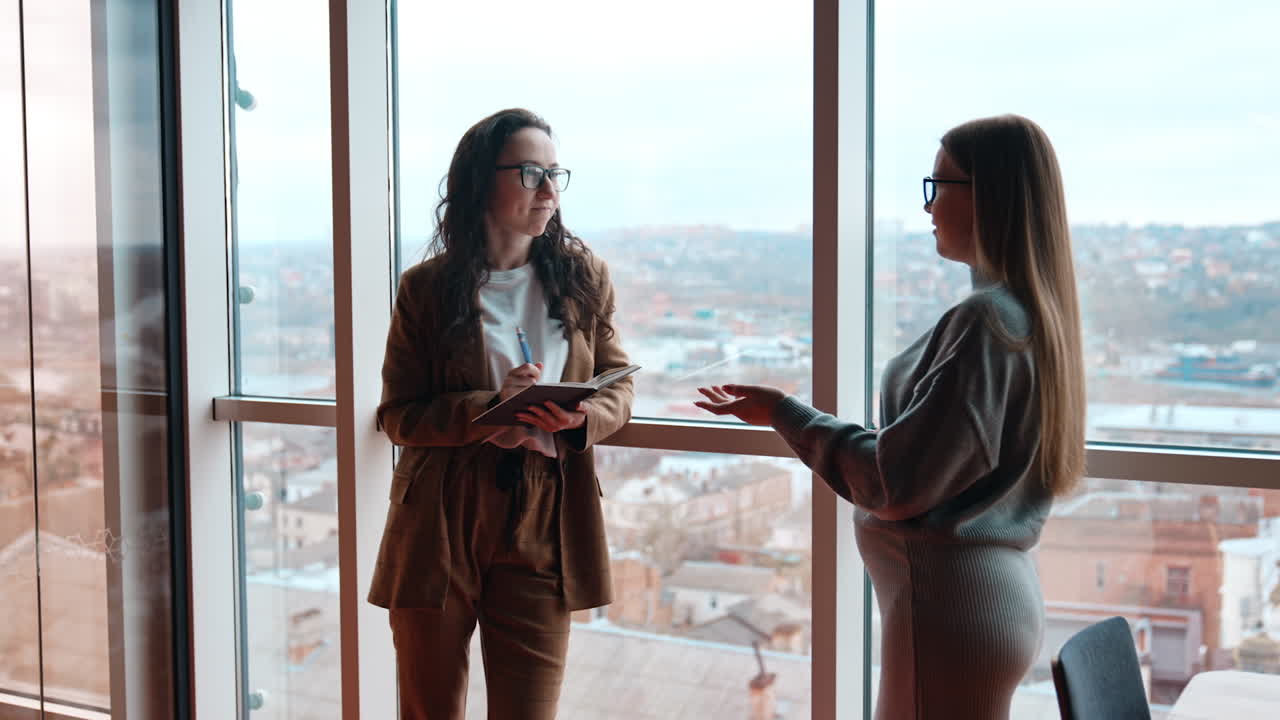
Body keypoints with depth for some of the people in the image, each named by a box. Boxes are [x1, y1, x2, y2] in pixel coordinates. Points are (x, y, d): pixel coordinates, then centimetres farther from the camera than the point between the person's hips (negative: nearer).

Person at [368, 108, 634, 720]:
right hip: (440, 531, -1)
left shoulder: (584, 277, 4)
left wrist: (582, 417, -14)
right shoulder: (426, 289, -2)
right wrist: (488, 410, -18)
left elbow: (619, 385, 10)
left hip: (542, 532, 1)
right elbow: (397, 415, -1)